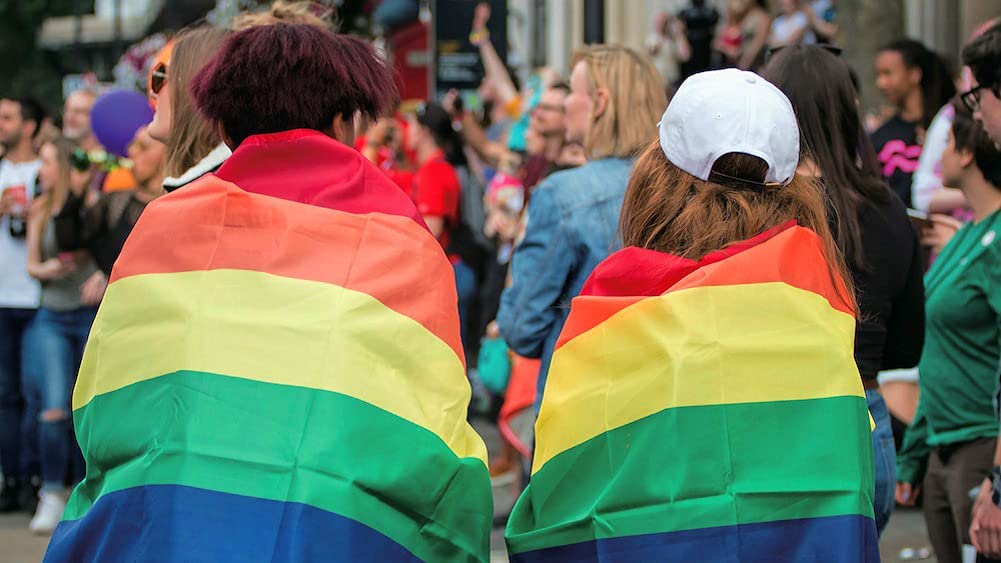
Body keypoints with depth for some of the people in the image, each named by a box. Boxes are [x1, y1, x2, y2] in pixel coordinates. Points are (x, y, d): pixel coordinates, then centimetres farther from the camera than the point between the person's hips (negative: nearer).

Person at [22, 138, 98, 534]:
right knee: (54, 411, -9)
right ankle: (52, 496, 3)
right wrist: (46, 269, -7)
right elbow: (32, 265, 12)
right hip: (52, 318, 3)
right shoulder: (40, 211, 7)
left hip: (92, 316, -3)